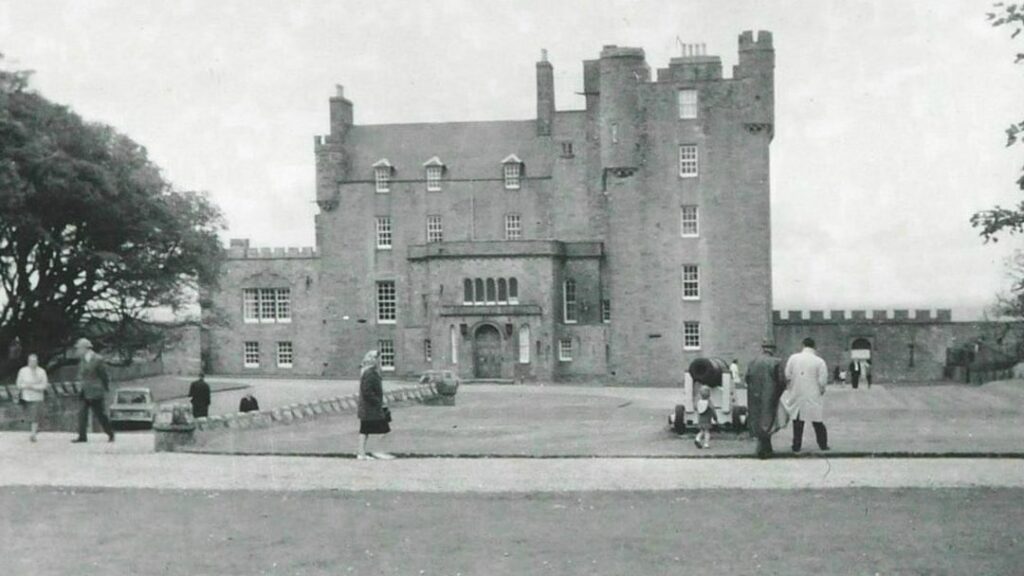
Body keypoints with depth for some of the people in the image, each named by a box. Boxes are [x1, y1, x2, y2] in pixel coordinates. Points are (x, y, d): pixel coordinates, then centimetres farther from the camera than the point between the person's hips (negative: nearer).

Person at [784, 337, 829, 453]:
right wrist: (821, 391, 10)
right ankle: (823, 444, 14)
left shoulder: (793, 358, -4)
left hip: (797, 395, 1)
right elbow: (822, 381, -8)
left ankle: (796, 445, 11)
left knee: (797, 422, 10)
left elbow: (787, 376, -2)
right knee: (818, 422, 9)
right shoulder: (819, 361, -8)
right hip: (814, 397, -1)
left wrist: (790, 388, 14)